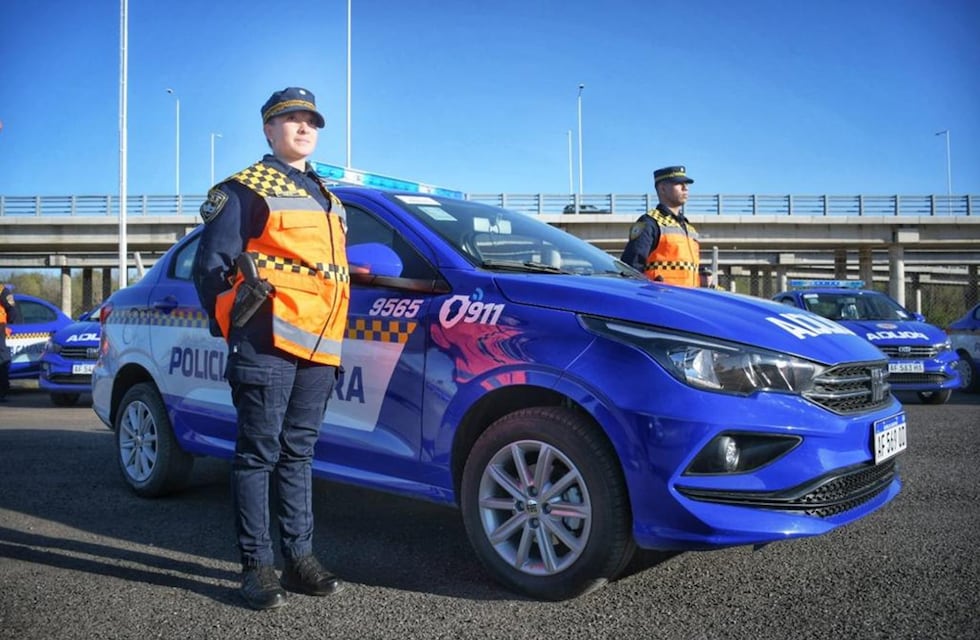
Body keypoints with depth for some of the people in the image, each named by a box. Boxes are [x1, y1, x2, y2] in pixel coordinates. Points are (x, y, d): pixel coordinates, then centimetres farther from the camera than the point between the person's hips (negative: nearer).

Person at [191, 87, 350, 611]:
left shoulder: (328, 199, 24)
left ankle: (299, 557, 18)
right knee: (259, 453, -3)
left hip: (319, 348, 7)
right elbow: (209, 267, -1)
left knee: (298, 453, 11)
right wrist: (232, 324, -5)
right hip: (267, 344, -6)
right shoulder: (245, 190, 4)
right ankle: (257, 565, 5)